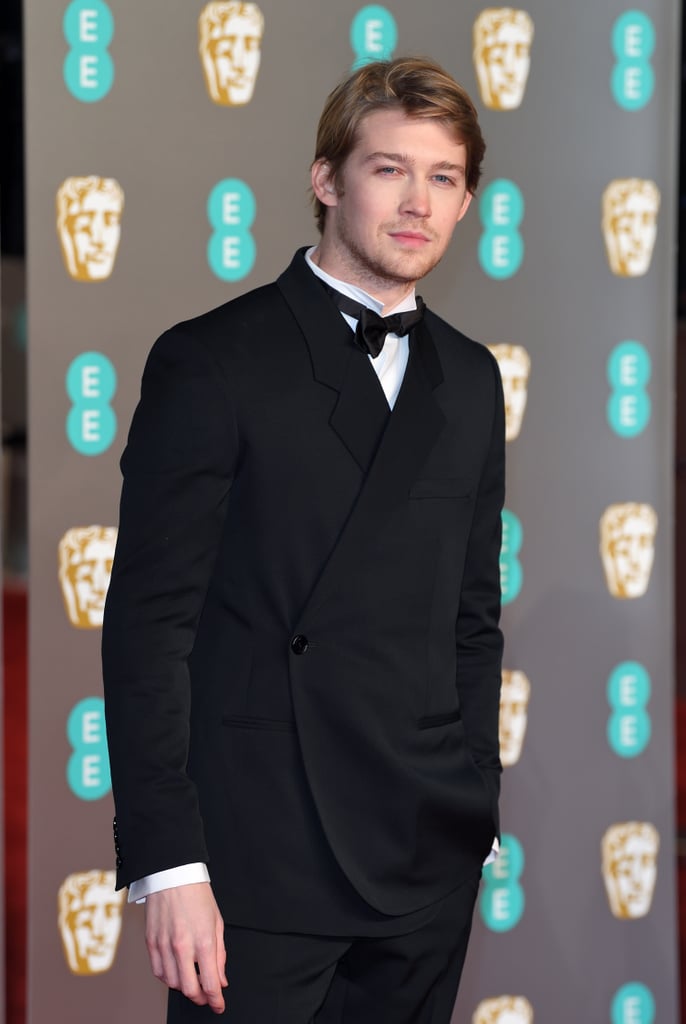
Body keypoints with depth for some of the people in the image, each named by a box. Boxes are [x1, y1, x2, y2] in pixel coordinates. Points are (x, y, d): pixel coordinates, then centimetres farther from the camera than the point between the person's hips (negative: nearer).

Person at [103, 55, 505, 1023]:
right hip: (260, 866, -5)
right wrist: (168, 864, -14)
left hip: (427, 869, 5)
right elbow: (148, 623, -8)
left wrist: (474, 815, 13)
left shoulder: (469, 379, 13)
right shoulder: (211, 361, -4)